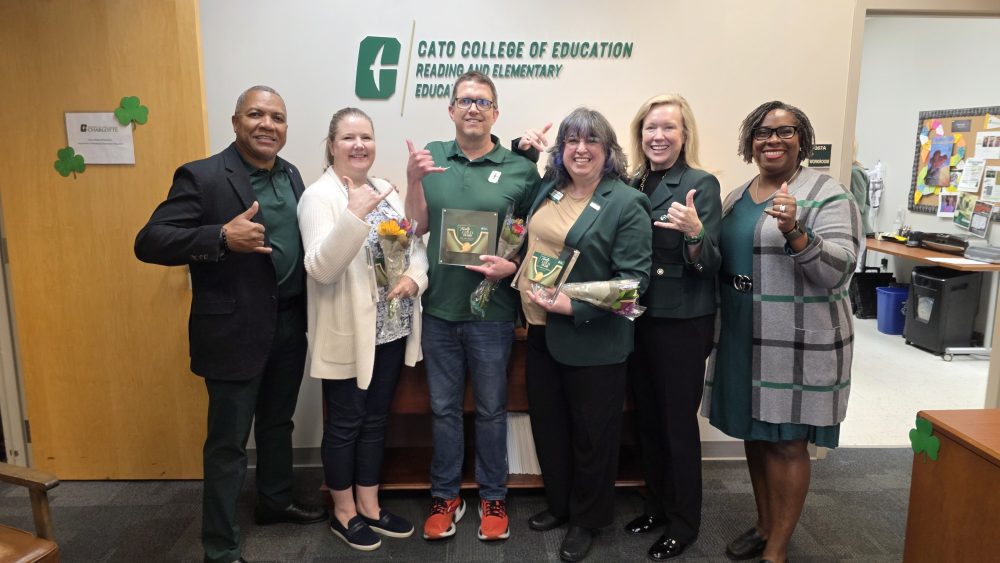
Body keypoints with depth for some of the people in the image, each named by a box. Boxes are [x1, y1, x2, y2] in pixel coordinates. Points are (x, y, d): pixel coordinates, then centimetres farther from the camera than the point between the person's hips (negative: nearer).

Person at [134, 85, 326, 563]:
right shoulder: (202, 176, -13)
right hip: (234, 330, -6)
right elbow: (149, 242, -18)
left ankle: (275, 501, 44)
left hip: (289, 324, 6)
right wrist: (222, 237, -32)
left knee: (277, 422, 23)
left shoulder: (290, 175, 7)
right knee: (228, 442, 6)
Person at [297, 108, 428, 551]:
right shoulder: (319, 196, -12)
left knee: (376, 419, 17)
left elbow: (415, 243, 12)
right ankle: (344, 513, 29)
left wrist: (414, 276, -10)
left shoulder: (386, 190, 8)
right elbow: (321, 268, -24)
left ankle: (369, 506, 34)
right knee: (345, 424, 10)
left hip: (391, 329, 6)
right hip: (348, 334, -6)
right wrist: (355, 216, -35)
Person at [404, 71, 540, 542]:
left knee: (491, 410, 13)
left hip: (491, 309, -2)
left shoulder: (520, 169, -4)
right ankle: (445, 497, 32)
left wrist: (512, 266, -16)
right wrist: (414, 179, -12)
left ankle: (493, 498, 31)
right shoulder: (432, 155, 4)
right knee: (443, 408, 15)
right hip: (439, 306, 2)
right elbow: (419, 226, 3)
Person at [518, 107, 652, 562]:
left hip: (592, 340, -6)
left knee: (591, 434, 11)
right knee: (548, 426, 19)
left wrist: (575, 306, -25)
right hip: (540, 332, 7)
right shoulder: (547, 190, 7)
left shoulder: (627, 204, -13)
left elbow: (633, 280, -19)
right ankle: (559, 504, 41)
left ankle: (587, 520, 32)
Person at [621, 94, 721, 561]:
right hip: (639, 319, 6)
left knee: (678, 422, 4)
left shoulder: (701, 184, -10)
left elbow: (708, 265, -15)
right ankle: (656, 504, 35)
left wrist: (695, 232, -33)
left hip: (683, 323, -6)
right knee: (647, 417, 16)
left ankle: (684, 522, 23)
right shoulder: (634, 186, 6)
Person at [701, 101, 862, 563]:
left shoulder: (827, 195, -8)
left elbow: (839, 270, -18)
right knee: (755, 434, 16)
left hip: (799, 343, -6)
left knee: (787, 443, 3)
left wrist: (794, 233, -32)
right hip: (743, 339, 6)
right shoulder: (735, 198, 11)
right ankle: (764, 526, 35)